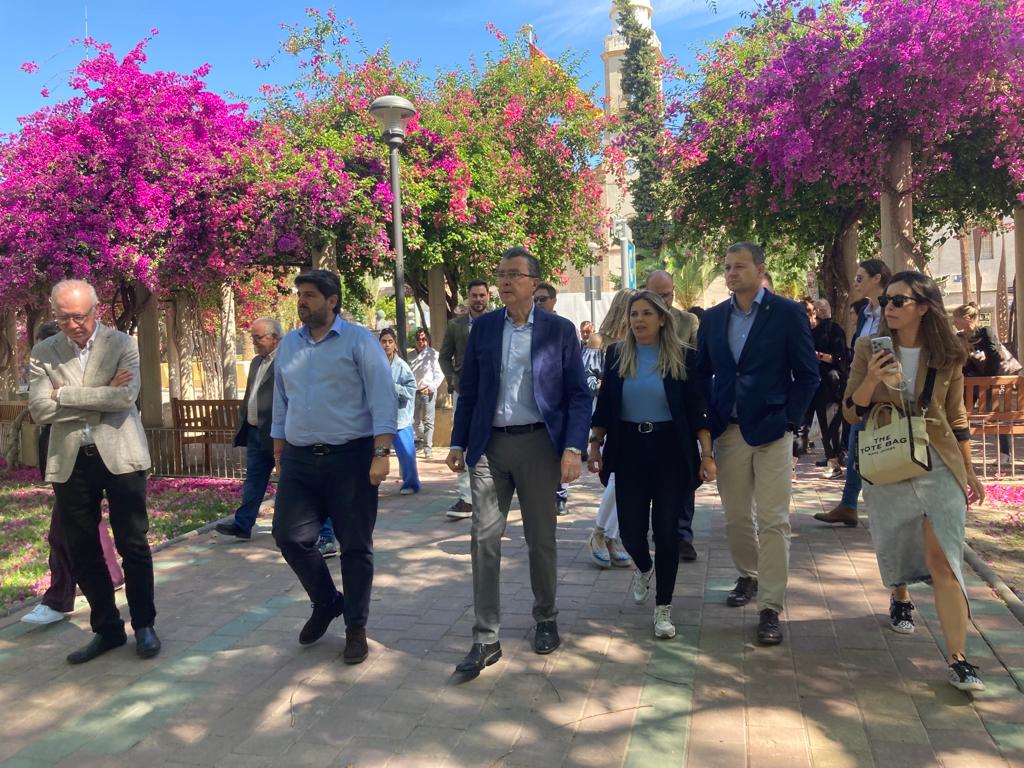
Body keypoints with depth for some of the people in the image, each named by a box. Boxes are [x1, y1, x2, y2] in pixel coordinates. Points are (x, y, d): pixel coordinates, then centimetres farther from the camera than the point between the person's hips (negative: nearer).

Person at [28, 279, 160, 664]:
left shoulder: (121, 344, -3)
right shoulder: (44, 353, 4)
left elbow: (125, 396, -18)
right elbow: (40, 409, -8)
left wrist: (65, 394, -13)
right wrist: (101, 394, -13)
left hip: (119, 456, -3)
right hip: (70, 462, 3)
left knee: (133, 545, 4)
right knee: (82, 552, 10)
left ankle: (143, 625, 20)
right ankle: (107, 628, 26)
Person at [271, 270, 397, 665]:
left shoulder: (359, 341, -5)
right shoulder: (288, 345, 12)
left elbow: (382, 400, -10)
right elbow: (281, 405, 17)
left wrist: (381, 454, -18)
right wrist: (280, 460, 15)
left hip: (350, 457, -5)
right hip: (299, 460, 5)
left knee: (355, 546, 4)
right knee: (289, 535, 2)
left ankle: (356, 628, 20)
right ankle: (326, 602, 29)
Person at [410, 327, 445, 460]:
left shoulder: (432, 354, -3)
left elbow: (440, 374, -6)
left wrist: (432, 387, -16)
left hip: (428, 391, -5)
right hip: (415, 392, 5)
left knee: (428, 422, -4)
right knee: (415, 420, 12)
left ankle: (427, 449, -1)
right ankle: (422, 443, 32)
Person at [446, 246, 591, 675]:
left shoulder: (560, 330, -1)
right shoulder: (483, 327, 6)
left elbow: (579, 394, -2)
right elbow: (468, 389, 9)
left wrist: (573, 448, -12)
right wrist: (458, 443, 6)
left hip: (538, 444, -2)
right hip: (489, 445, 2)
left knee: (541, 539, 11)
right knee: (484, 539, 0)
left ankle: (546, 620, 32)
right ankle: (485, 639, 9)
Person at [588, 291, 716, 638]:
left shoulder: (681, 356, -3)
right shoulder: (616, 355, 3)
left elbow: (696, 409, -3)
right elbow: (604, 405, 7)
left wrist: (706, 455, -7)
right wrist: (595, 446, 4)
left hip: (670, 450, -2)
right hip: (629, 450, 2)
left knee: (666, 529, 1)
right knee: (630, 529, 3)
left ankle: (663, 608, 16)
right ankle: (644, 568, 40)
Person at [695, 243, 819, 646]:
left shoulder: (788, 313, -3)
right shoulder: (714, 317, 8)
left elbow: (808, 374, -3)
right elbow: (702, 372, 14)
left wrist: (789, 419, -9)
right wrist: (711, 418, 5)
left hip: (770, 431, -4)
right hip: (728, 431, 4)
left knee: (773, 521, -3)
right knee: (736, 517, 14)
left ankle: (770, 608, 4)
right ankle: (748, 576, 38)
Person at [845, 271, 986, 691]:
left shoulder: (946, 355, -1)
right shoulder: (868, 349, -3)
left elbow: (956, 417, 8)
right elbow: (851, 413, -4)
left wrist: (970, 470, 9)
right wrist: (871, 379, -22)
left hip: (939, 467, -1)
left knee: (943, 558, -8)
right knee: (895, 546, 17)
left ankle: (958, 659, -4)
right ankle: (900, 598, 48)